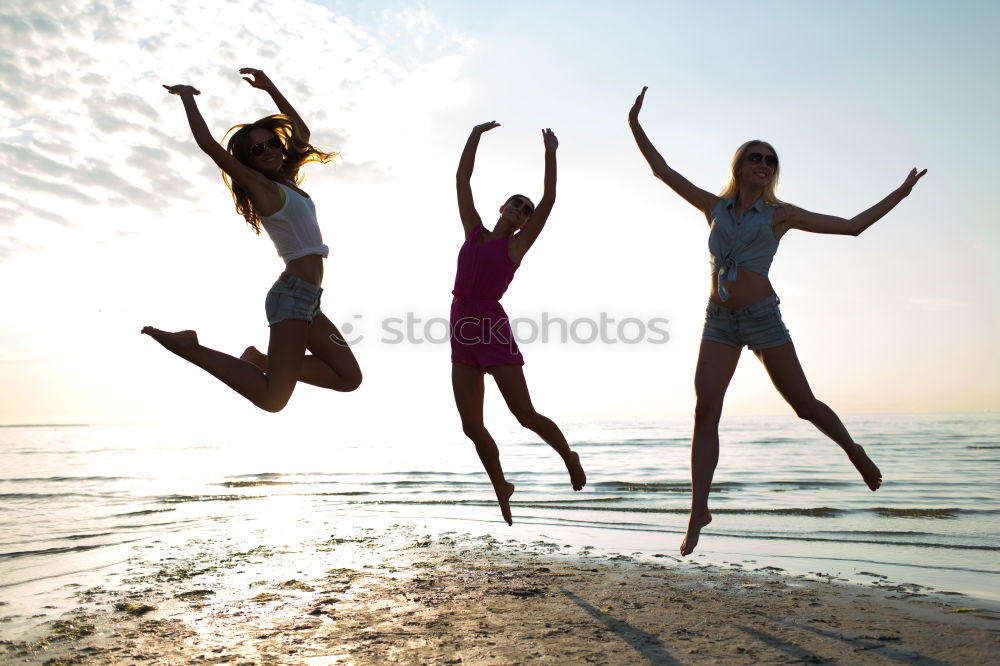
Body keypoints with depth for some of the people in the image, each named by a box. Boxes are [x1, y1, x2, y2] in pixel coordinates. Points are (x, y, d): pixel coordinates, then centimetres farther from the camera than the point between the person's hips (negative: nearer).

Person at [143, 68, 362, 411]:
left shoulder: (287, 181, 19)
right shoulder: (258, 185, -2)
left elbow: (301, 133, 30)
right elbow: (207, 143, -9)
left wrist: (271, 89, 24)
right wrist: (187, 97, 5)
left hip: (306, 299, 9)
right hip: (293, 294, -9)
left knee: (349, 378, 7)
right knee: (272, 399, -17)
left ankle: (260, 360, 10)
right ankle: (190, 347, -3)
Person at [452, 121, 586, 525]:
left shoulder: (517, 245, 3)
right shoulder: (475, 231, 15)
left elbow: (549, 200, -4)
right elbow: (462, 178, 16)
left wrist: (550, 153, 0)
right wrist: (476, 135, 14)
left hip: (493, 329, -5)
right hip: (462, 330, 5)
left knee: (526, 416, -1)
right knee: (472, 426, 4)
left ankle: (568, 456, 27)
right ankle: (501, 488, 23)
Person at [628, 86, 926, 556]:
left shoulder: (779, 214, 6)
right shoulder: (714, 207, 12)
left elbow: (852, 226, 10)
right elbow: (662, 171, 14)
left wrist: (900, 193, 9)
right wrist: (635, 126, 10)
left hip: (762, 316, -2)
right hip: (719, 321, 2)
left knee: (804, 404, 4)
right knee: (705, 408, -12)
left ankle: (854, 450, 35)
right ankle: (698, 510, -10)